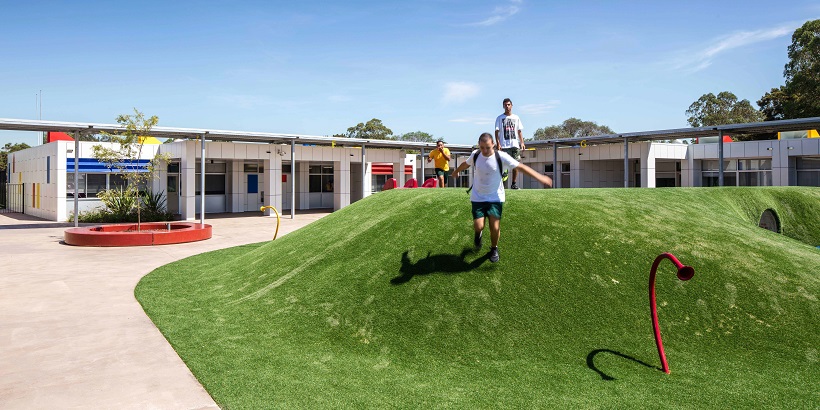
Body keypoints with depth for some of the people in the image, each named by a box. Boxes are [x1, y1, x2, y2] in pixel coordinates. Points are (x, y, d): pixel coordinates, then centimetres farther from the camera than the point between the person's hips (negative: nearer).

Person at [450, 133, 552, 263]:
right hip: (477, 197, 2)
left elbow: (521, 166, -17)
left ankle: (494, 248, 25)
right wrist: (456, 171, 35)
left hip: (495, 198, -1)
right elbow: (466, 164, 16)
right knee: (478, 226, -10)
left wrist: (540, 177, -23)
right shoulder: (475, 155, -7)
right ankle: (478, 233, 30)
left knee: (495, 227, -6)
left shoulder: (501, 157, -17)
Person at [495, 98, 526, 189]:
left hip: (515, 144, 3)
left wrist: (522, 142, 4)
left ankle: (514, 183, 9)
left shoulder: (516, 118, 14)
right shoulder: (500, 118, 5)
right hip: (504, 145, -3)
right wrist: (498, 143, -12)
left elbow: (519, 131, 15)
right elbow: (497, 131, -1)